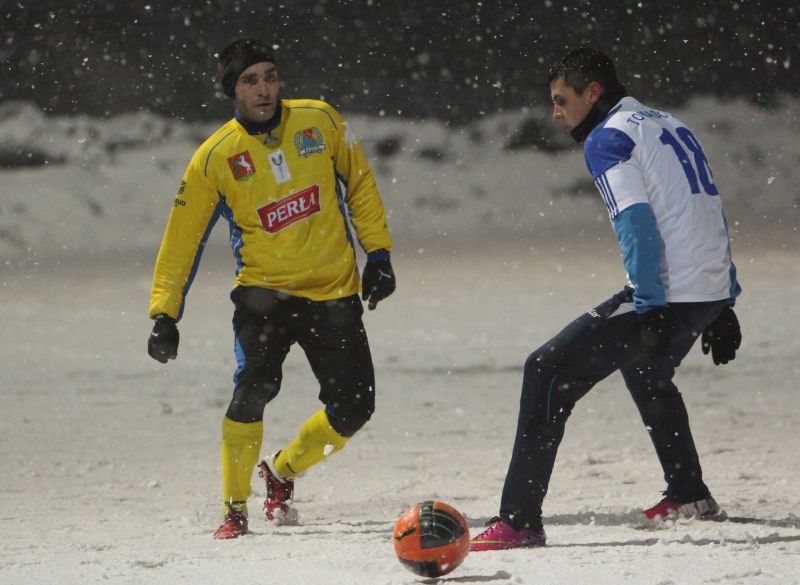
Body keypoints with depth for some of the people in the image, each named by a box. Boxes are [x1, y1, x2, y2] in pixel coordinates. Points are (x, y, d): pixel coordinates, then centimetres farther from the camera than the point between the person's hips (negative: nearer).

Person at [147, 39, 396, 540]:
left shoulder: (321, 122, -3)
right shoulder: (215, 159, -7)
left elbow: (360, 187, 11)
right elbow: (182, 241, -1)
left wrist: (378, 255, 6)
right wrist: (165, 315, -6)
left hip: (335, 291, 3)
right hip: (264, 289, -2)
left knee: (354, 407, -1)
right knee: (255, 385, -26)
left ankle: (283, 470, 28)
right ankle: (235, 508, -10)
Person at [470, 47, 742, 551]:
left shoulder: (608, 138, -6)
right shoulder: (671, 126, 22)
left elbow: (637, 223, -18)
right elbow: (711, 214, 24)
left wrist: (650, 310, -23)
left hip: (666, 295, -9)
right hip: (712, 291, 9)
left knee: (548, 372, -8)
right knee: (646, 371, 37)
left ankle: (519, 521, -15)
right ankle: (689, 495, 43)